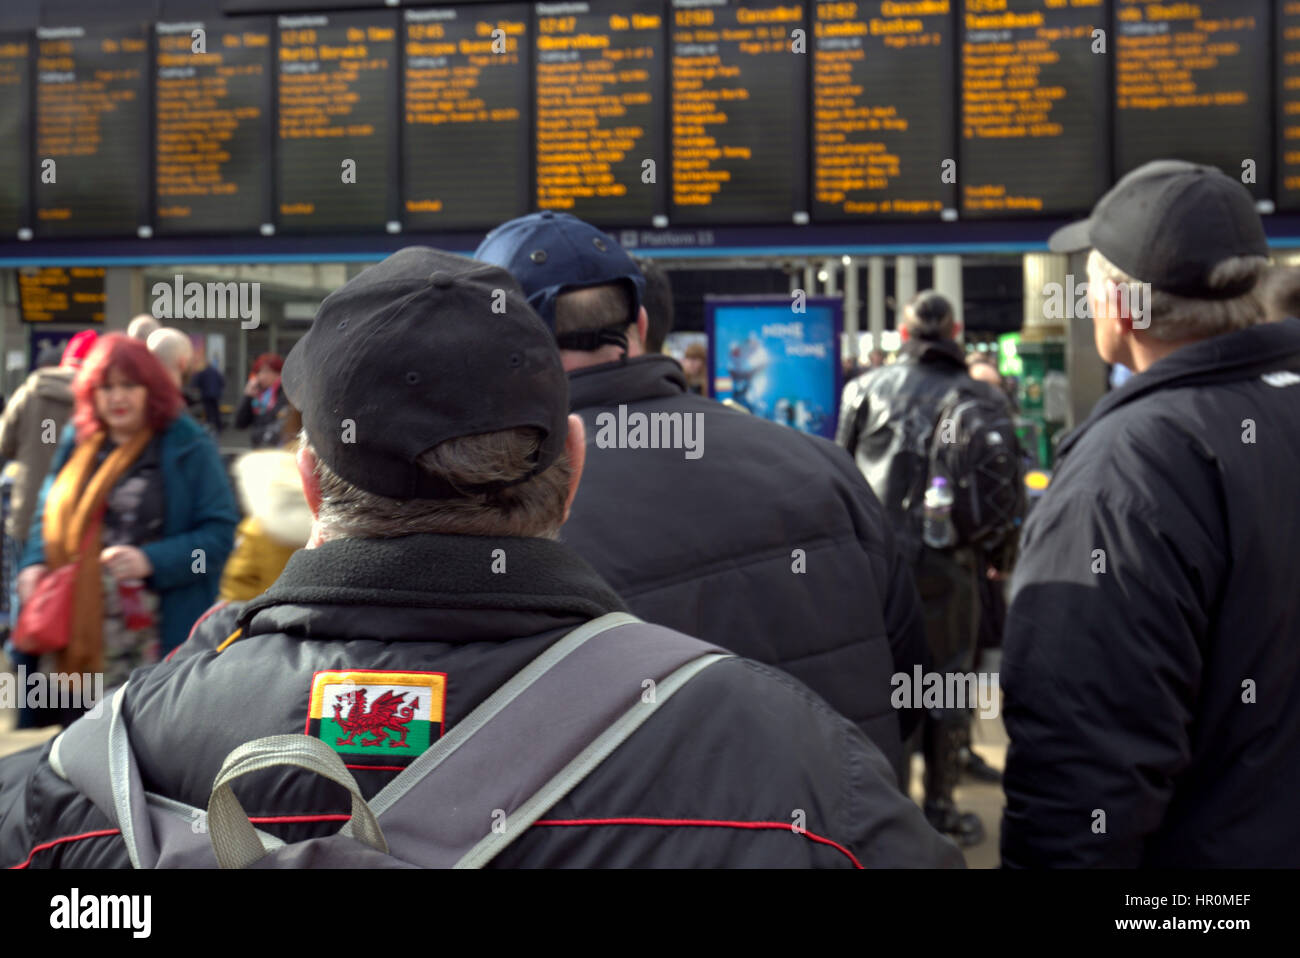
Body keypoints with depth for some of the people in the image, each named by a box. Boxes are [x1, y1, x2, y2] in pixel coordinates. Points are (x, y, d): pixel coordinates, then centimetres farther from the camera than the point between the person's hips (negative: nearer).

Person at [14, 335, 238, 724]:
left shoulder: (188, 447, -3)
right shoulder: (77, 447, 14)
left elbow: (219, 531, -7)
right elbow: (48, 518, 23)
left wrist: (151, 561, -19)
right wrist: (34, 564, 3)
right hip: (79, 633, 5)